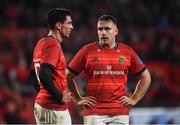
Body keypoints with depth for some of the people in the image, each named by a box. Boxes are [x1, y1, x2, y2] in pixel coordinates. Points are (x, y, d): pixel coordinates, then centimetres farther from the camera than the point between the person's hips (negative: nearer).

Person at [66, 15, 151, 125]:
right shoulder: (87, 51, 2)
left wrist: (134, 99, 9)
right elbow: (69, 76, 9)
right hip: (94, 113, -2)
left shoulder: (128, 52, 7)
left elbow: (145, 77, 17)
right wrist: (79, 99, 5)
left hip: (120, 113, 2)